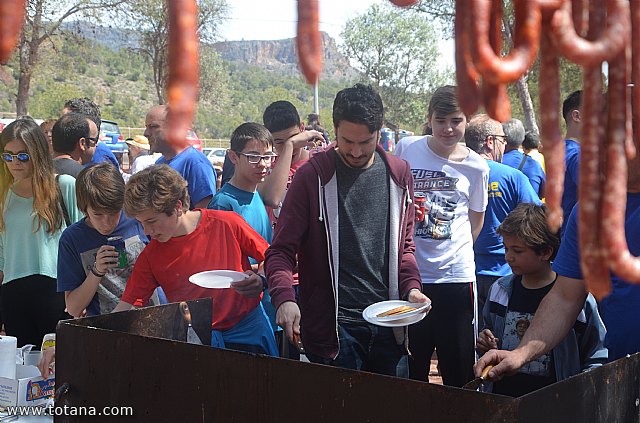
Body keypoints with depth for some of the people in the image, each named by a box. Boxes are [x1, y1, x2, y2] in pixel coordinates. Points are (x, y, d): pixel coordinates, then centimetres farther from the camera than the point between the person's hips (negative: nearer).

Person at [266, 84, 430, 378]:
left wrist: (411, 287, -3)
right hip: (333, 327, -4)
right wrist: (284, 298, -24)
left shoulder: (398, 174, 6)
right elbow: (281, 251, -6)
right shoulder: (313, 176, -6)